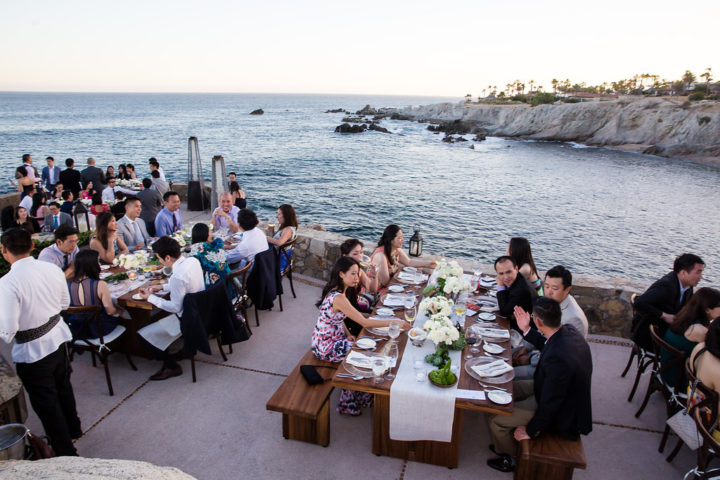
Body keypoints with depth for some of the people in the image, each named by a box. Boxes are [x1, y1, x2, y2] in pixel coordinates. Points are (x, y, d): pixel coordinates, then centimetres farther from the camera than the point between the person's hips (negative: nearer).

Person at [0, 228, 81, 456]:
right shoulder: (52, 269, -7)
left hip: (32, 351, -6)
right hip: (58, 337, 6)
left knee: (46, 403, 12)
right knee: (63, 387, 28)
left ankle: (65, 451, 26)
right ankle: (74, 429, 49)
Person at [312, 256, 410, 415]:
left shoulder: (337, 291, 2)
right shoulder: (338, 298, -28)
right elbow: (365, 322, -28)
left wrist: (348, 335, 0)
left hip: (335, 338, 8)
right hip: (326, 347, -8)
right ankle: (349, 403, 15)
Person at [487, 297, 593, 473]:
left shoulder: (557, 357, -40)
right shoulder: (568, 332, -12)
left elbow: (549, 404, -28)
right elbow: (547, 345, 14)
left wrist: (530, 431, -13)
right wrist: (526, 330, 12)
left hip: (561, 414, -9)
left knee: (496, 419, -5)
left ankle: (509, 459, 26)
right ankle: (506, 443, 34)